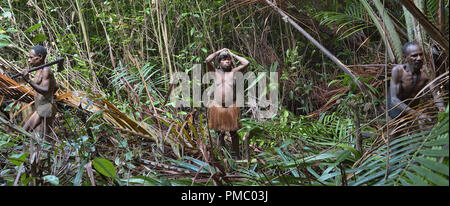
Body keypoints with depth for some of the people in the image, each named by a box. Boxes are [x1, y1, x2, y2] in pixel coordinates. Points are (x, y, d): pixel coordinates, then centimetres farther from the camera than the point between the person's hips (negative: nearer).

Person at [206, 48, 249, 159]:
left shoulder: (233, 71, 3)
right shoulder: (215, 72, 3)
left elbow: (246, 63, -8)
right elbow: (208, 60, -13)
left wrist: (233, 54, 3)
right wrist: (219, 51, 0)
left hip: (231, 107, 0)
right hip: (217, 107, 1)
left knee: (233, 132, 6)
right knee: (219, 131, 13)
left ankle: (236, 154, 20)